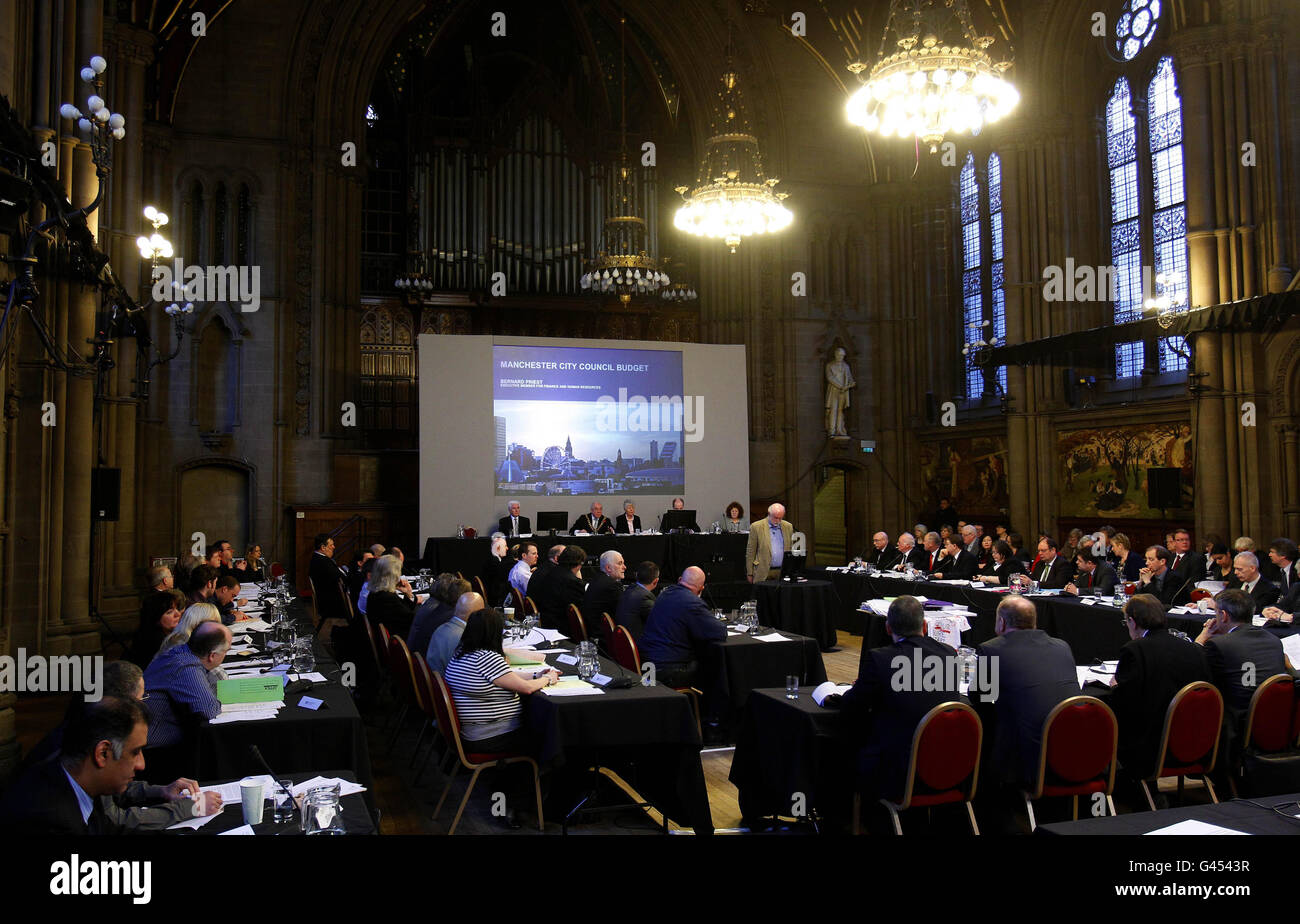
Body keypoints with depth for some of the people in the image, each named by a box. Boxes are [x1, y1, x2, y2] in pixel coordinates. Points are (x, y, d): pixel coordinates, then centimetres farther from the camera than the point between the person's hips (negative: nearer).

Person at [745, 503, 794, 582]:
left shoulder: (788, 527, 10)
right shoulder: (756, 527, -1)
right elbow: (750, 552, 1)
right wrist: (750, 573, -1)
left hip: (783, 573, 3)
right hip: (764, 573, -2)